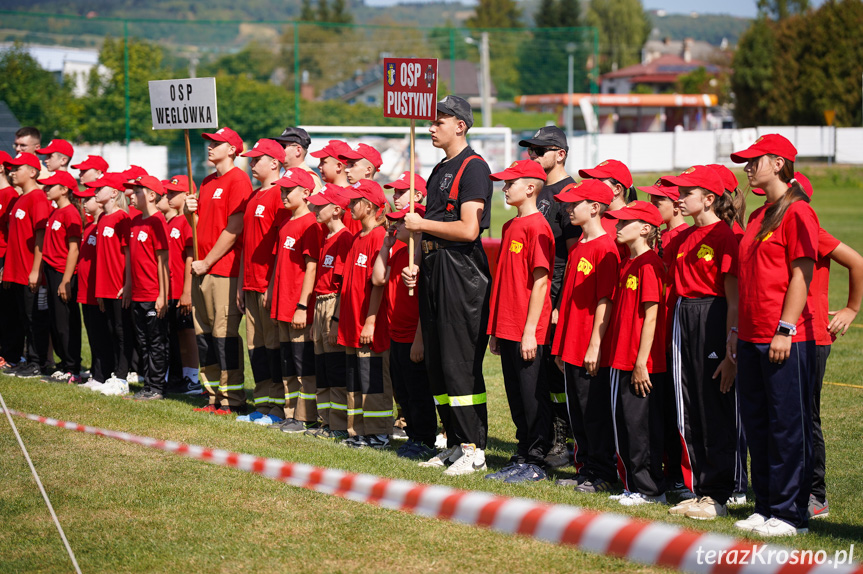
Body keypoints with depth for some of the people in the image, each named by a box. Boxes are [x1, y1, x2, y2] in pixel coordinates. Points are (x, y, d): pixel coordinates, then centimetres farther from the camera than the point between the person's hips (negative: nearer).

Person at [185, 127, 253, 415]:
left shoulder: (238, 180, -10)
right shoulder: (207, 182, 18)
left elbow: (233, 230, -15)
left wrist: (207, 262, -13)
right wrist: (191, 211, 3)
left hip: (225, 268, -9)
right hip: (202, 268, 9)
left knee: (224, 333, -9)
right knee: (203, 332, 10)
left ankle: (233, 400, -5)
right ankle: (214, 396, 16)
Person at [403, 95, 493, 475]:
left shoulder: (474, 167, -10)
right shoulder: (440, 170, 19)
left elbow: (468, 229, -19)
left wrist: (422, 224, -10)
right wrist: (419, 265, 12)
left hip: (462, 272, -10)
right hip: (434, 270, 10)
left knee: (462, 364, -9)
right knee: (437, 364, 10)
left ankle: (475, 450, -4)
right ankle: (455, 443, 17)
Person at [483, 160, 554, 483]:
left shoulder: (537, 226, -12)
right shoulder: (510, 226, 15)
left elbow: (540, 281, -16)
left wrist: (530, 330, -18)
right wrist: (496, 329, 18)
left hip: (528, 331, -9)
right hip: (507, 329, 9)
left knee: (532, 394, -2)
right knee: (515, 395, 13)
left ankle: (536, 462, 4)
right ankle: (523, 457, 20)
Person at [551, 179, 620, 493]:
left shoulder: (605, 247, -13)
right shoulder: (578, 246, 14)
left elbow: (605, 301, -16)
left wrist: (594, 346, -18)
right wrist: (561, 345, 17)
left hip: (593, 351, -9)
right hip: (572, 349, 9)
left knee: (595, 413, -2)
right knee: (577, 413, 13)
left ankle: (602, 475, 6)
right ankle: (584, 469, 22)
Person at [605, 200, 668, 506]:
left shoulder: (649, 264, -13)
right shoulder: (627, 263, 15)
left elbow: (651, 316, -16)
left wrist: (641, 362, -18)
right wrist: (618, 357, 16)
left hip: (642, 363, -9)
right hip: (622, 360, 9)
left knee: (641, 424, -3)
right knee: (624, 422, 12)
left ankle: (649, 489, 4)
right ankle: (632, 485, 20)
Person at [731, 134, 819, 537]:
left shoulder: (797, 212, -10)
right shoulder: (758, 217, 18)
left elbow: (801, 274, -15)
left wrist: (786, 329, -19)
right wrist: (738, 329, 18)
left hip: (787, 340, -9)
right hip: (752, 338, 9)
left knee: (788, 425, -4)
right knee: (757, 424, 12)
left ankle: (791, 513, 1)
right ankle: (766, 507, 20)